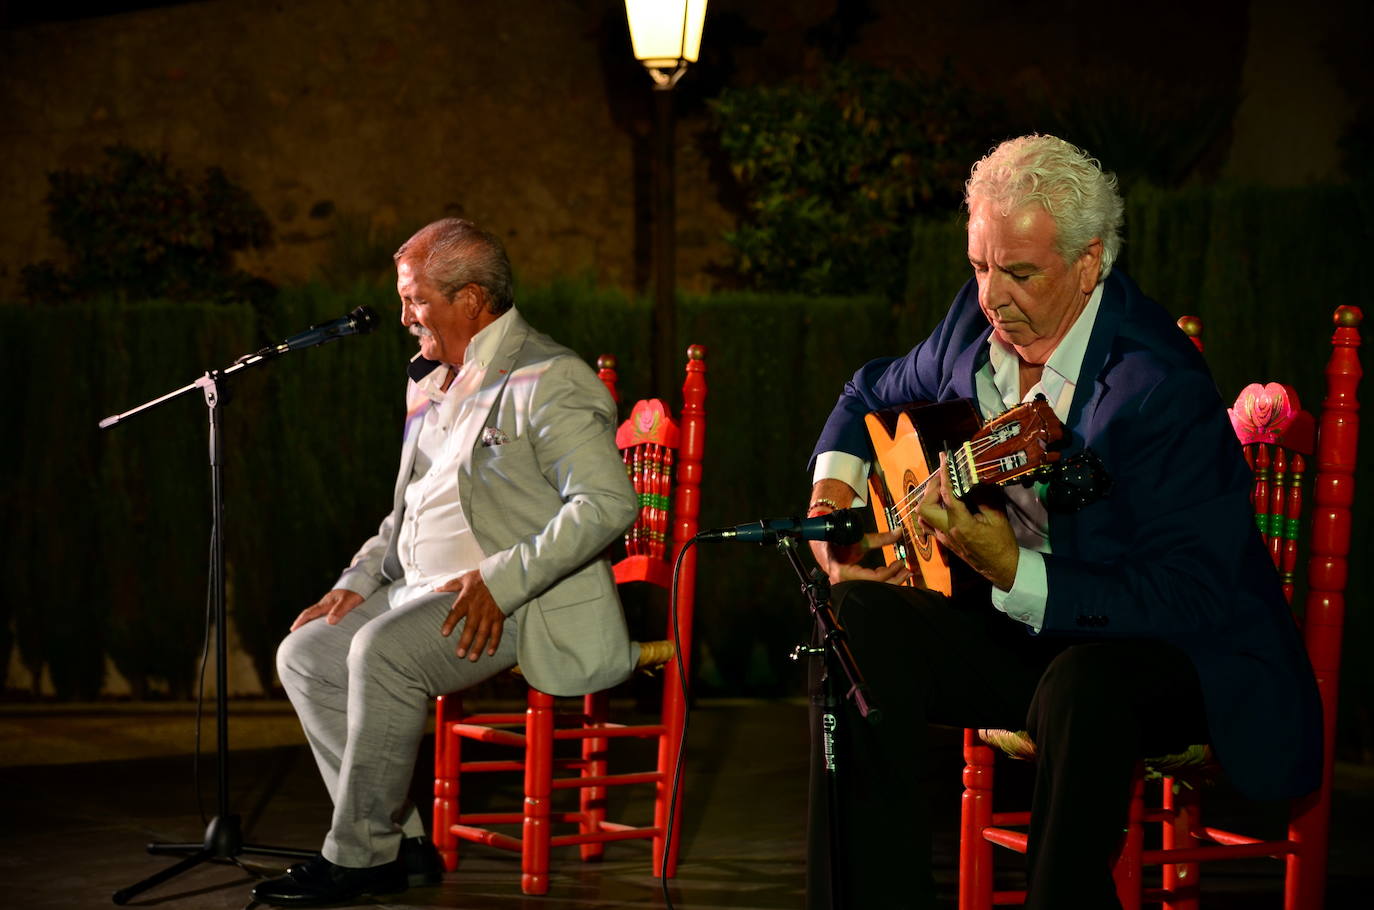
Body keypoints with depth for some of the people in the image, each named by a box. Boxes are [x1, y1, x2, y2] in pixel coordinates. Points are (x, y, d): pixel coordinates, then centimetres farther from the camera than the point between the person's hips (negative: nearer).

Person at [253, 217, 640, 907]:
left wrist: (501, 580, -27)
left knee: (383, 649, -31)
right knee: (303, 654, -3)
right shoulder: (432, 384, 19)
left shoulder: (550, 380, -11)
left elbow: (608, 503, -22)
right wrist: (359, 582, 11)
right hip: (423, 590, 10)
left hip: (512, 603, -10)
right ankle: (400, 846, -3)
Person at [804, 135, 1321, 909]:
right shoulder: (980, 321, 0)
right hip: (1021, 638, 7)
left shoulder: (1161, 388, -23)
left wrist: (1013, 573, -33)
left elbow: (1191, 598, -27)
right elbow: (874, 396, 21)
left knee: (1081, 685, -40)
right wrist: (833, 493, 1)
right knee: (858, 617, -17)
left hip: (1179, 653, -7)